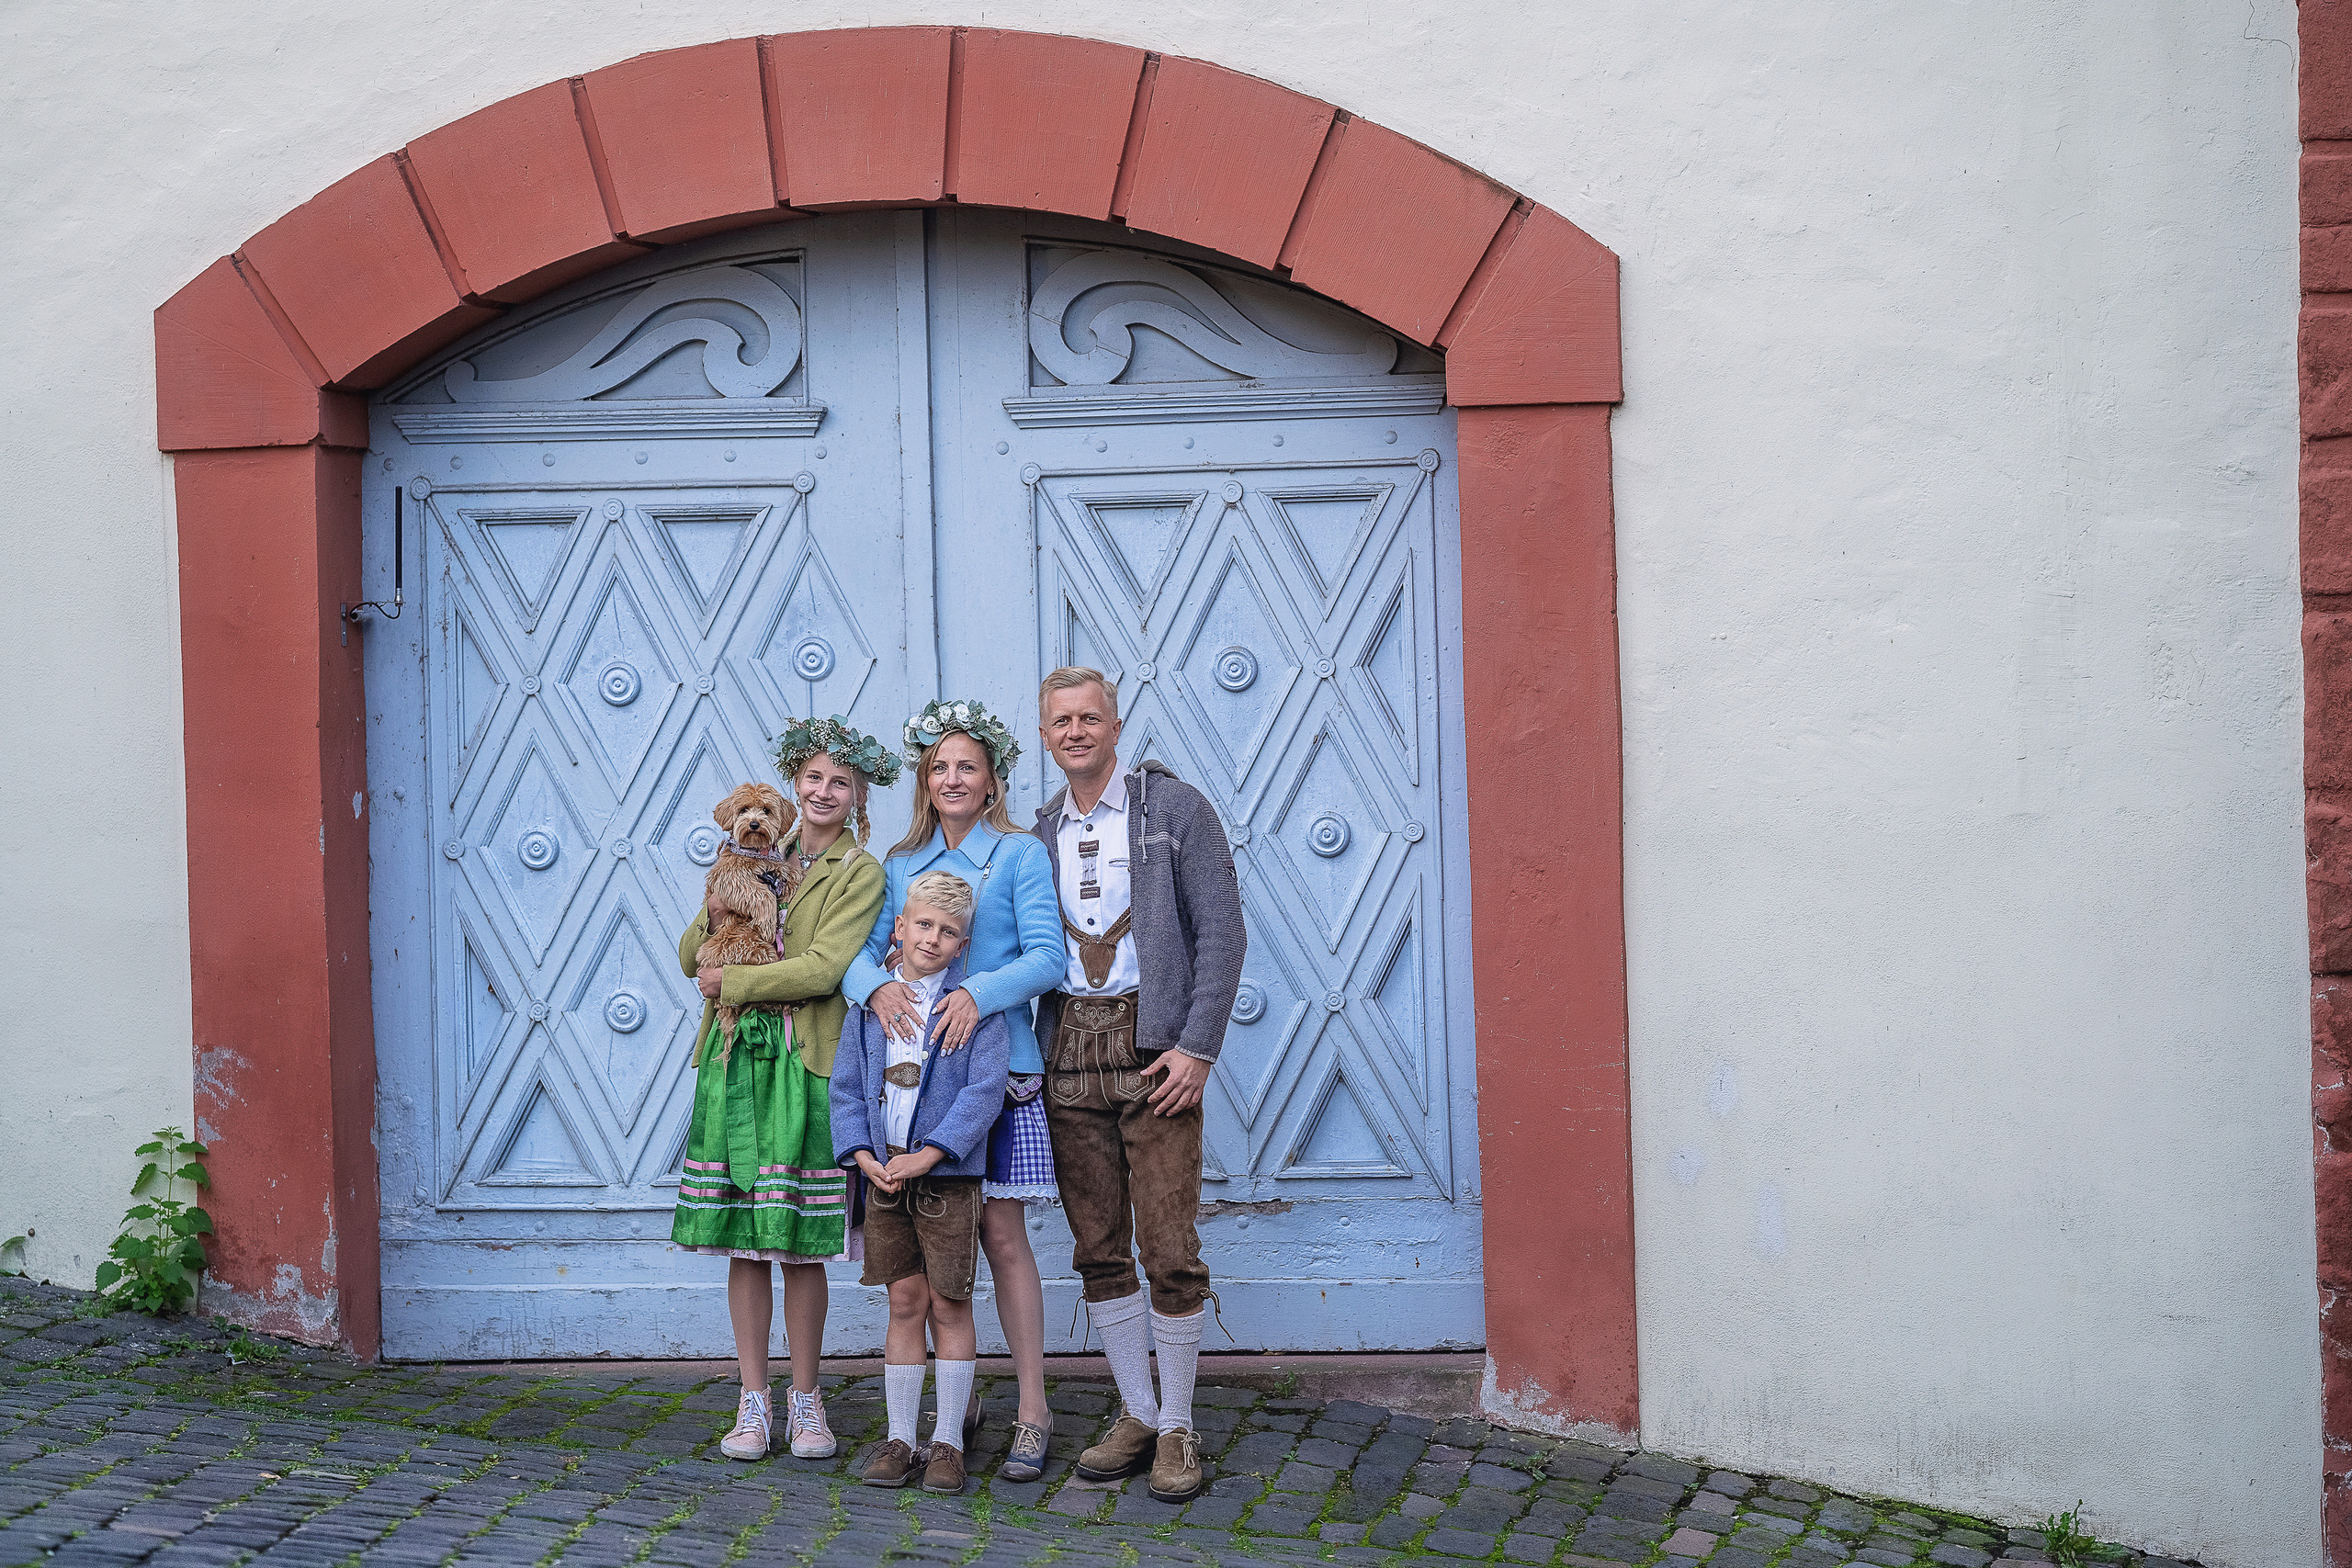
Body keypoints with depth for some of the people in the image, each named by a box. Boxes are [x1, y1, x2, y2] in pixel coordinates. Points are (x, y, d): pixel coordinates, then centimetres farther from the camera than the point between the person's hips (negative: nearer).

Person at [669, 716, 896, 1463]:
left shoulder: (861, 873, 1)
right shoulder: (761, 861, 15)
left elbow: (823, 968, -13)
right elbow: (691, 956, 16)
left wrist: (730, 981, -9)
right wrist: (713, 918, -5)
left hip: (807, 1064, -4)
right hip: (737, 1060, 4)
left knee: (801, 1245, -1)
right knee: (742, 1241, 4)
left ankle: (806, 1401, 11)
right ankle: (754, 1402, 11)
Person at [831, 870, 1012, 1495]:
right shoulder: (870, 1003, 8)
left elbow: (983, 1091, -12)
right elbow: (846, 1087, 9)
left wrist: (929, 1155, -18)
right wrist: (863, 1155, -6)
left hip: (947, 1173, -3)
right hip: (885, 1172, 3)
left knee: (949, 1303, 3)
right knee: (905, 1302, 8)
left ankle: (948, 1441, 11)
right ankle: (899, 1438, 14)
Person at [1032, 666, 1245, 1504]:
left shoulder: (1175, 808, 1)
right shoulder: (1042, 834, 14)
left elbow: (1220, 931, -4)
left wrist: (1197, 1047, -12)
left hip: (1152, 1048, -4)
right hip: (1067, 1051, 4)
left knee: (1168, 1248, -5)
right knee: (1098, 1249, 7)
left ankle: (1177, 1428, 6)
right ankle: (1137, 1414, 19)